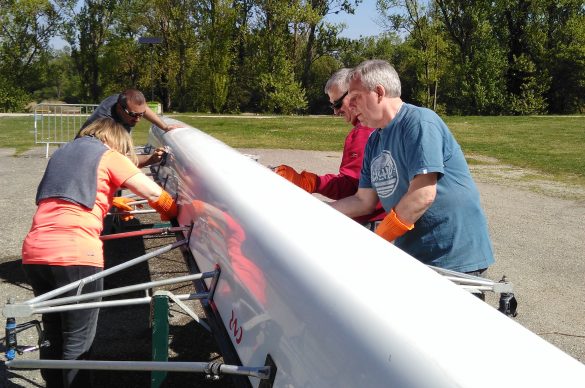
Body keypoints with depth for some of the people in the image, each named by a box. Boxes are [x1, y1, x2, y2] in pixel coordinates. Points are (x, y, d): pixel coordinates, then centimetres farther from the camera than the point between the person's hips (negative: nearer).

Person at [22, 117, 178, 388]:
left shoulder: (63, 152, 24)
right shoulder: (109, 155, 5)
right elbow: (153, 193, -2)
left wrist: (113, 203, 50)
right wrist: (172, 214, 16)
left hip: (34, 253, 7)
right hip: (76, 255, -6)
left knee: (52, 333, 21)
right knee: (77, 341, 4)